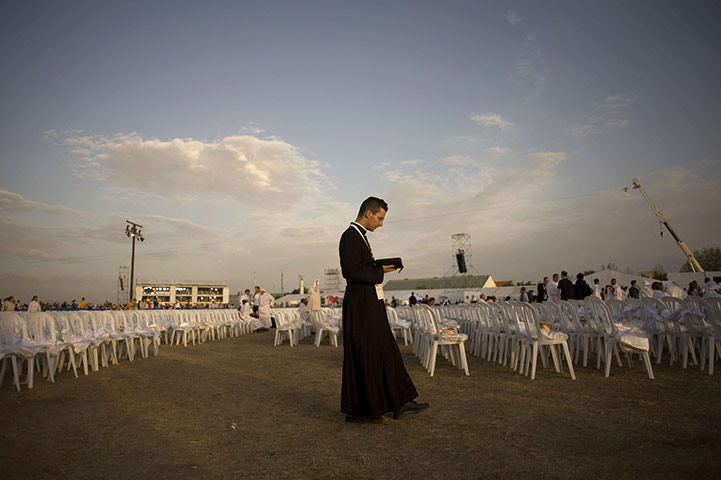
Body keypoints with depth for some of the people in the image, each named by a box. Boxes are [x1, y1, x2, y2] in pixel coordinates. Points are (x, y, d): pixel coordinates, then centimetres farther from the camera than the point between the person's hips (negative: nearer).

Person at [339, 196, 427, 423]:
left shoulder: (360, 236, 18)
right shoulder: (351, 236, -13)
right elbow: (352, 270, -23)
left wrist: (380, 267, 8)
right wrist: (379, 272, -13)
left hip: (371, 305, 10)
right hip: (360, 305, -10)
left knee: (386, 353, 12)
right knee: (361, 357, 0)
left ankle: (399, 403, 21)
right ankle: (357, 410, 13)